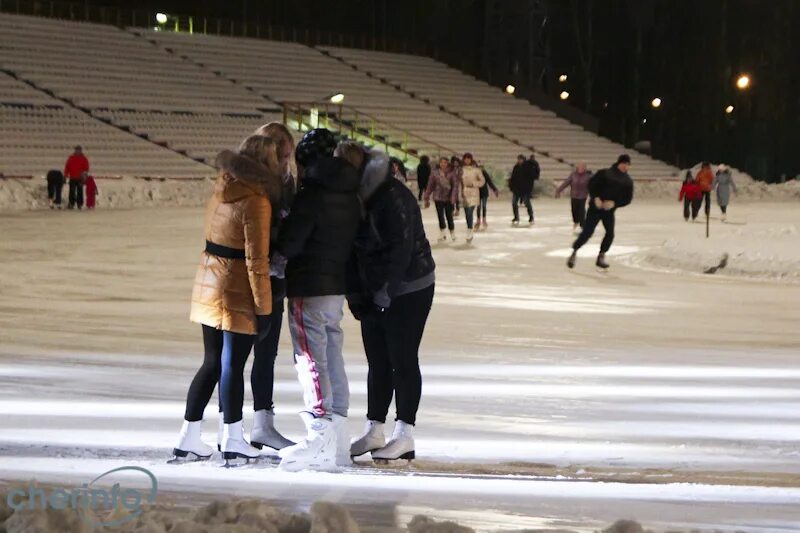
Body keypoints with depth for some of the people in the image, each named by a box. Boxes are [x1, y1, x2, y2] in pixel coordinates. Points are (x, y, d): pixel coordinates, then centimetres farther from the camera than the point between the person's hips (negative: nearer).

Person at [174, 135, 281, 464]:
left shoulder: (221, 191, 6)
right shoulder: (256, 202, -17)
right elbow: (256, 260, -17)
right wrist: (264, 308, -13)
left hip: (208, 285, 7)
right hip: (238, 291, -7)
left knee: (213, 363, 14)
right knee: (232, 365, 0)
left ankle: (189, 437, 16)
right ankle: (232, 440, 8)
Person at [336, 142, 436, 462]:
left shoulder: (393, 198, -20)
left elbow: (401, 249, -23)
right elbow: (352, 249, 8)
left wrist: (385, 292, -21)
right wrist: (355, 293, -1)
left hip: (407, 291, -8)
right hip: (374, 294, 8)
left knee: (402, 361, -5)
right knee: (377, 362, 10)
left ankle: (404, 436, -2)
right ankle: (374, 431, 15)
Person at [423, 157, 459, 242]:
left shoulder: (452, 173, -6)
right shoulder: (435, 173, -1)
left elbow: (455, 186, -8)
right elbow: (430, 186, 4)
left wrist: (453, 197, -19)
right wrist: (427, 198, 5)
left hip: (448, 198, -2)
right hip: (438, 198, 2)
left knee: (449, 216, 0)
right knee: (440, 216, 7)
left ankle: (452, 234, 18)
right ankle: (442, 234, 22)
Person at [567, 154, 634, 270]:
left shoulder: (627, 181, 2)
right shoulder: (605, 174, -8)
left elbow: (628, 198, -1)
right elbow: (592, 184, -8)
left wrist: (614, 203, -15)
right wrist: (596, 198, -19)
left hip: (609, 210, 4)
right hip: (596, 207, -4)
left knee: (610, 234, -8)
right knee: (587, 232, -8)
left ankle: (601, 257, 8)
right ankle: (574, 253, 8)